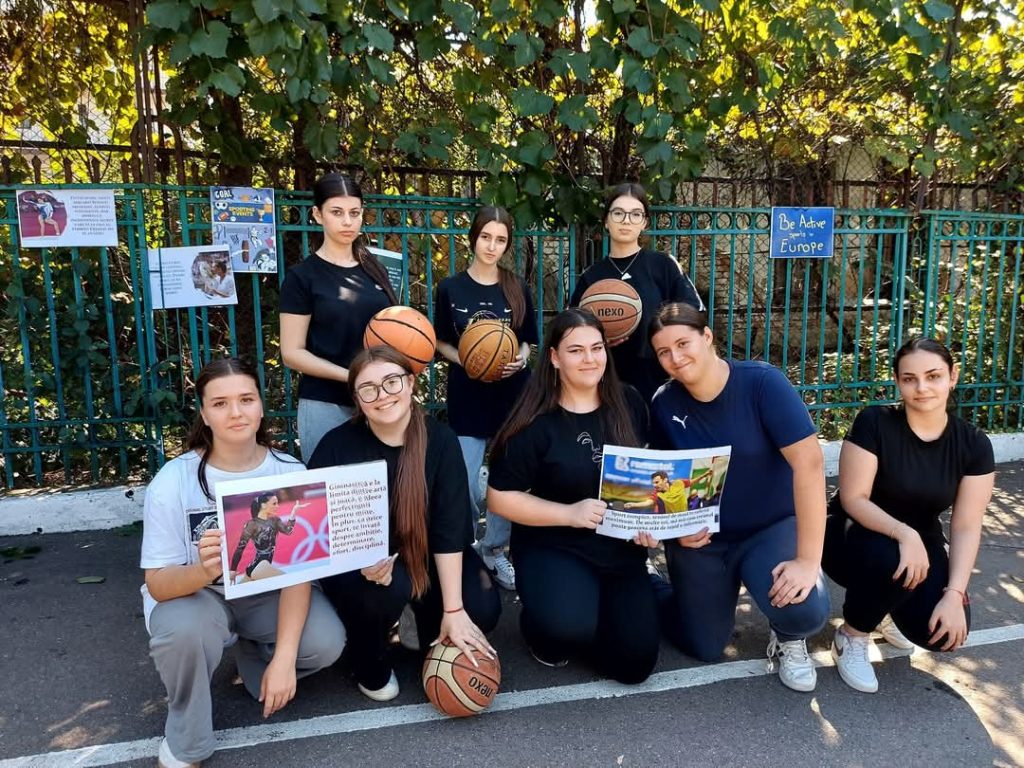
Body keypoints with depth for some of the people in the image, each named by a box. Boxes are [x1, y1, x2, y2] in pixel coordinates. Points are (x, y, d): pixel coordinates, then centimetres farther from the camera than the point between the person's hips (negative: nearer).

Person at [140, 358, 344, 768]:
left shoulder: (289, 472, -18)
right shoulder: (173, 481, -21)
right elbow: (157, 584, -20)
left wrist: (283, 659, -26)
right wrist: (204, 571, -44)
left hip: (267, 594, 2)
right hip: (194, 594, -1)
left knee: (325, 642, -24)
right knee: (183, 631, -35)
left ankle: (257, 661, 13)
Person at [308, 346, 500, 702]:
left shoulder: (440, 440, -14)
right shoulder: (337, 445, -16)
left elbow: (449, 527, -19)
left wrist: (452, 609, -23)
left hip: (423, 559, 2)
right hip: (353, 564, -1)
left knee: (482, 611, -20)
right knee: (390, 589, -35)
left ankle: (429, 627, 17)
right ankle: (369, 664, 0)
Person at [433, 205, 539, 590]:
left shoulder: (517, 288, 2)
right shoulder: (450, 288, -2)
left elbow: (526, 341, 9)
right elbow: (440, 344, 4)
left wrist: (520, 359, -12)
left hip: (513, 395, 2)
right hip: (467, 396, -1)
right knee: (465, 486, 0)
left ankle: (494, 550, 29)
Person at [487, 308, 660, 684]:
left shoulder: (629, 404, 0)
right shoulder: (536, 423, -13)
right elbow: (500, 498, -11)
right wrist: (570, 514, -21)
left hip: (621, 550, 4)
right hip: (553, 548, -4)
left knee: (634, 664, -1)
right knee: (570, 627, -33)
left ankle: (595, 610, 29)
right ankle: (541, 630, 6)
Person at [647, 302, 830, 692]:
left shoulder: (762, 383, -21)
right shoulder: (663, 404, -10)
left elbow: (809, 462, -27)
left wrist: (808, 560, -30)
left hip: (772, 527, -2)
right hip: (701, 538, 2)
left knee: (806, 612, -29)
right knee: (704, 649, 7)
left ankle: (789, 638, 10)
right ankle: (651, 594, 39)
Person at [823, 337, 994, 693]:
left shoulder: (973, 444, -9)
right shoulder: (874, 423, -19)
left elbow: (966, 527, -11)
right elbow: (852, 499, -20)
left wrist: (954, 593, -22)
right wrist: (903, 533, -36)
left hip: (921, 543, 3)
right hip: (856, 536, -3)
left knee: (945, 632, -23)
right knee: (890, 561, -38)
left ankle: (893, 605, 15)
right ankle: (851, 636, -7)